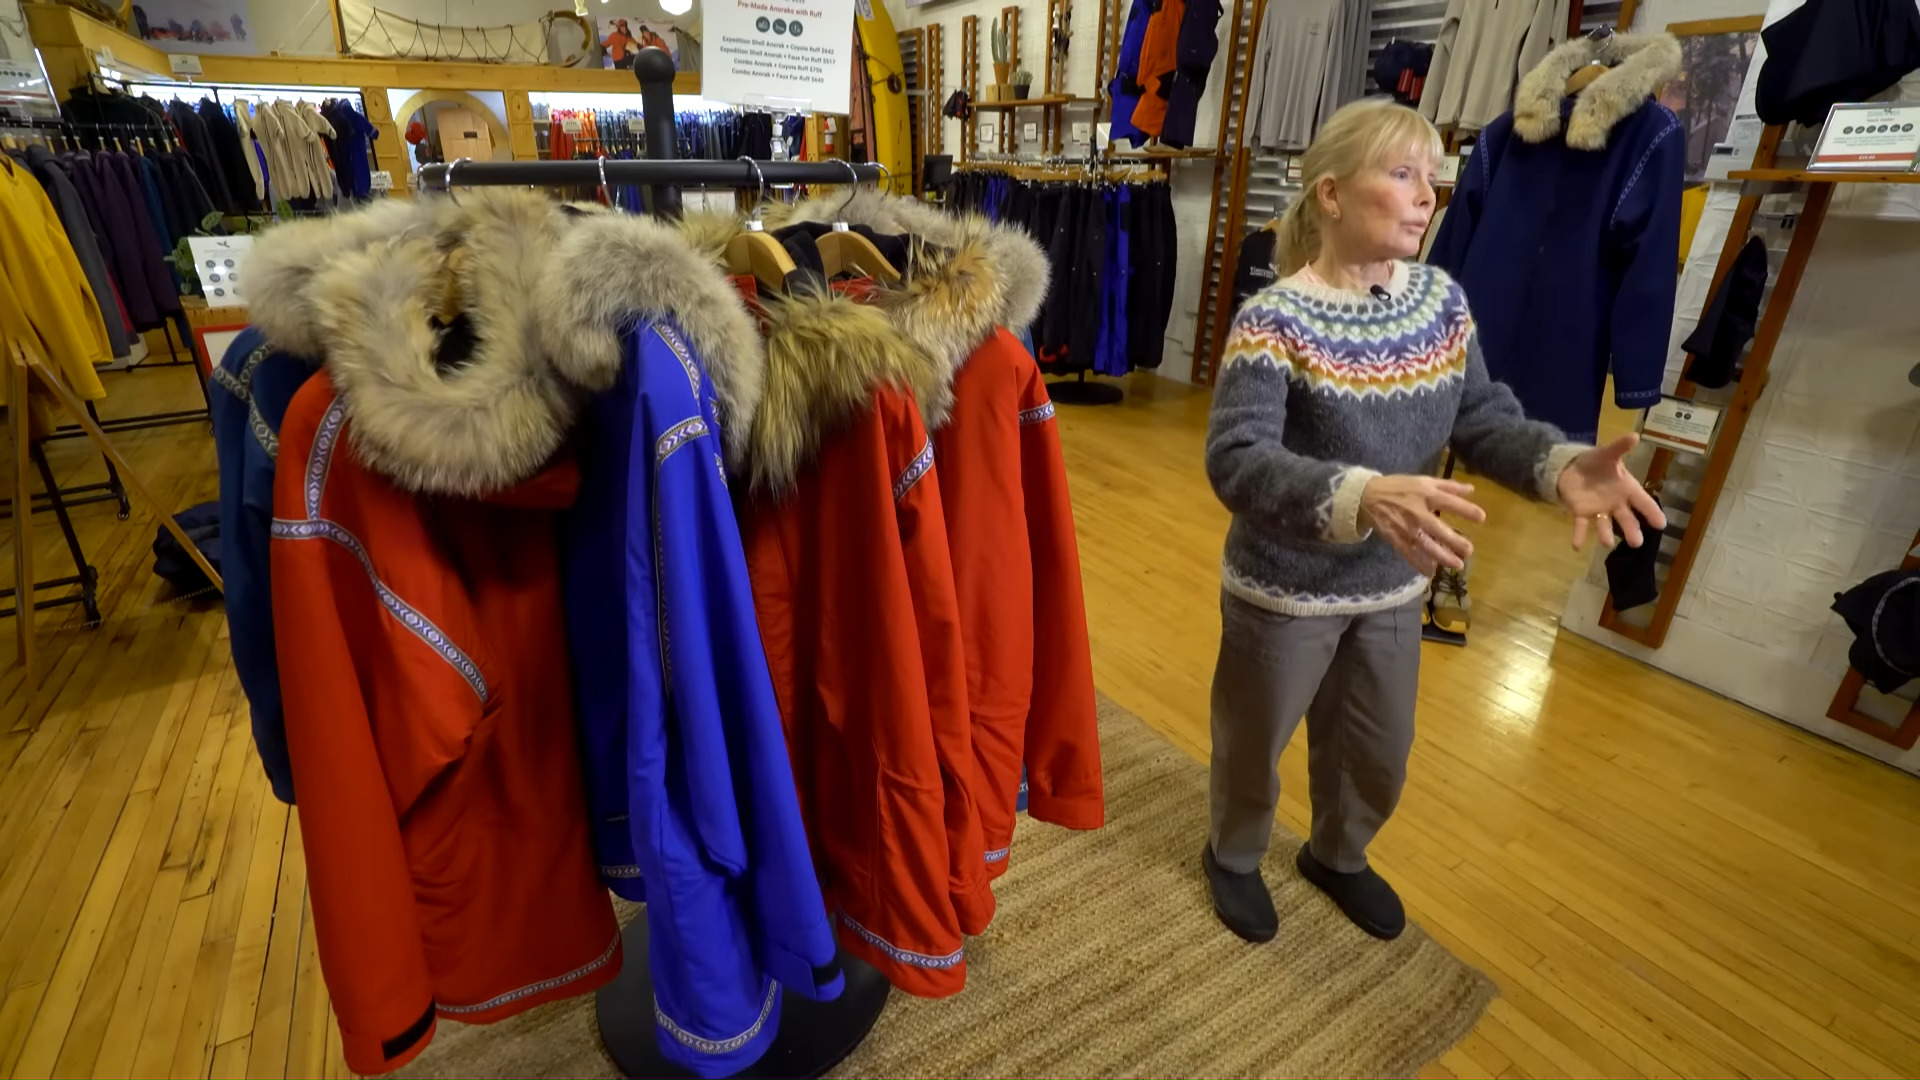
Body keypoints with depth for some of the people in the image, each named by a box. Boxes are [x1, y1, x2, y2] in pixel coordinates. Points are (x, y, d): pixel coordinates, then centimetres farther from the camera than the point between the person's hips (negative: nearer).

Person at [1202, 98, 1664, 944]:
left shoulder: (1442, 300, -2)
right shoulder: (1274, 321, -22)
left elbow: (1483, 419, 0)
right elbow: (1235, 460, -32)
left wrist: (1560, 464, -21)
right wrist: (1363, 497, -47)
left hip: (1391, 586, 6)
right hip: (1284, 591, -6)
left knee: (1378, 755, 25)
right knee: (1254, 744, 18)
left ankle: (1336, 856, 55)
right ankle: (1233, 856, 48)